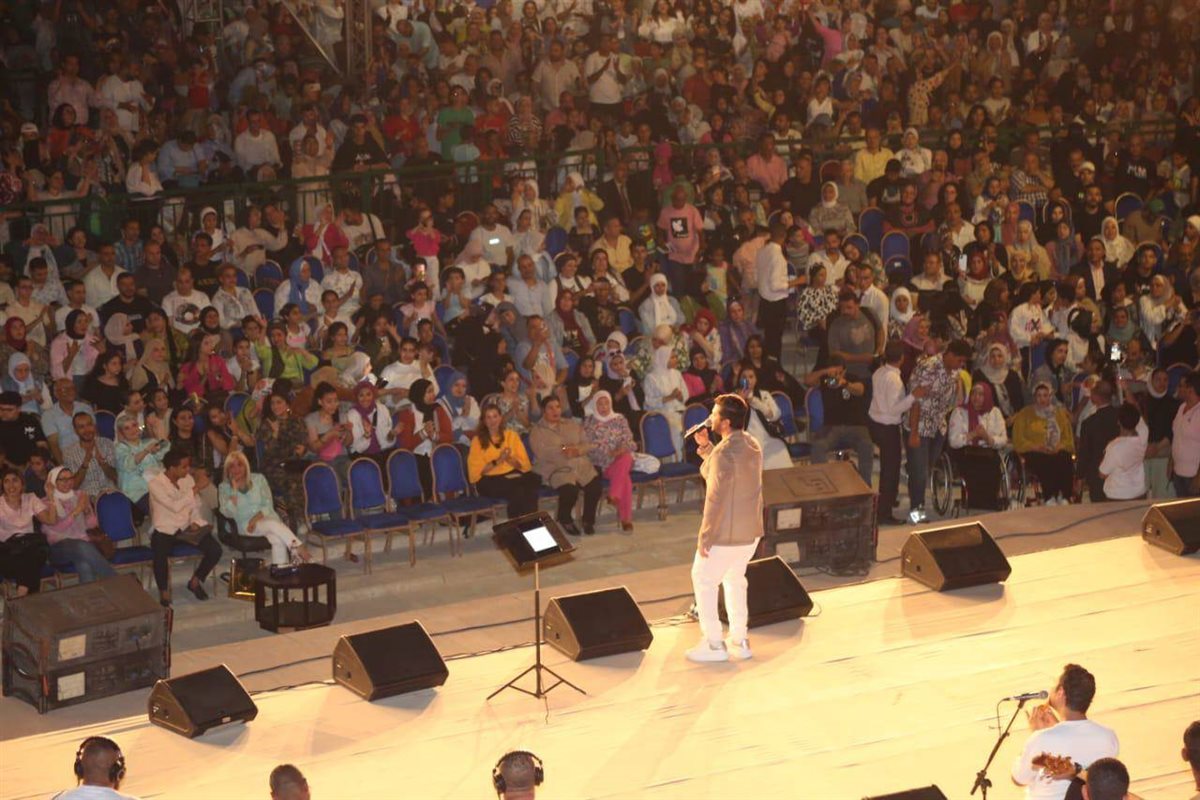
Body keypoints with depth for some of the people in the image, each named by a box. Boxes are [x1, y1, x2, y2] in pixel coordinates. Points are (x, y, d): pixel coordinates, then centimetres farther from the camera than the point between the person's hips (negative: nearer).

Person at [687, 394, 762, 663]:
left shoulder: (724, 453, -24)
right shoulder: (751, 444, 4)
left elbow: (716, 498, -23)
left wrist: (704, 537, -17)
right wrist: (705, 446, 8)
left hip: (726, 534, -8)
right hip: (752, 530, 9)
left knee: (703, 580, 8)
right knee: (735, 579, 24)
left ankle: (714, 644, 9)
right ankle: (740, 640, 27)